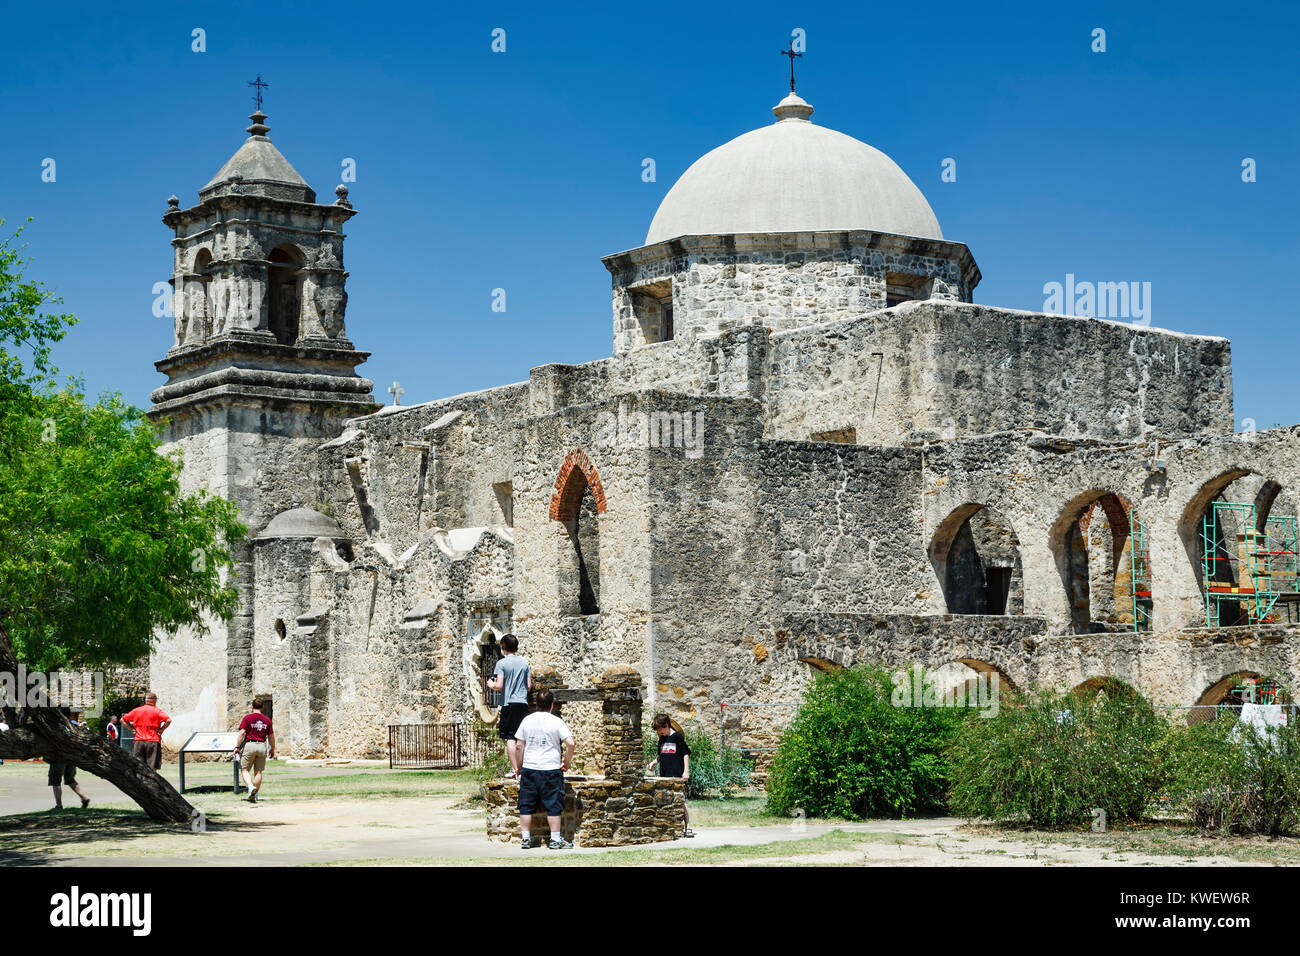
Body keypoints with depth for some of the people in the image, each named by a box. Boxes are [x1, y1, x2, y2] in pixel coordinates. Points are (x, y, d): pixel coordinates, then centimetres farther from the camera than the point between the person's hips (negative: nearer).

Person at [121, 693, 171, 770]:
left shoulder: (137, 710, 10)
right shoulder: (156, 711, -3)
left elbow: (123, 720, 16)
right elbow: (168, 720, -17)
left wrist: (132, 728, 12)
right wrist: (161, 730, -4)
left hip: (139, 741, 3)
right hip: (153, 741, -3)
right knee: (152, 768, -2)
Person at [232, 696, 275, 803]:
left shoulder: (247, 718, -3)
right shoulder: (267, 720, 7)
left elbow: (242, 732, -11)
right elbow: (271, 736, 9)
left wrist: (237, 747, -7)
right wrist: (272, 750, 20)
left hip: (249, 745, -3)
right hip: (262, 746, 3)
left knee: (245, 770, 5)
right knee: (258, 772, 7)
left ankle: (250, 786, -21)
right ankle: (254, 795, 8)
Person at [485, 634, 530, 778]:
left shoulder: (502, 663, -7)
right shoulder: (524, 663, 8)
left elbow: (499, 685, -14)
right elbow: (529, 686, 10)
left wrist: (491, 685, 7)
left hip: (508, 703, -5)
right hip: (523, 703, 5)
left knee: (510, 738, -3)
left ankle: (514, 769, -7)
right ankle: (521, 769, 11)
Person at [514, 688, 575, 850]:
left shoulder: (527, 720, 4)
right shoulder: (556, 722, -5)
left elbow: (520, 746, 7)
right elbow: (570, 743, -13)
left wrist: (520, 768, 16)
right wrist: (566, 762, 1)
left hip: (529, 769, 3)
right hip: (551, 769, -3)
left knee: (526, 806, 9)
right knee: (553, 806, 3)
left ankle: (525, 838, 11)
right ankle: (555, 839, 4)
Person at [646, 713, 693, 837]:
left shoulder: (677, 737, -4)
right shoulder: (662, 739, 16)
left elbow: (686, 754, -3)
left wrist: (686, 771, -9)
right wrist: (652, 763, 10)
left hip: (677, 776, -7)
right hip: (664, 776, 7)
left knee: (680, 802, -9)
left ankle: (688, 827, -4)